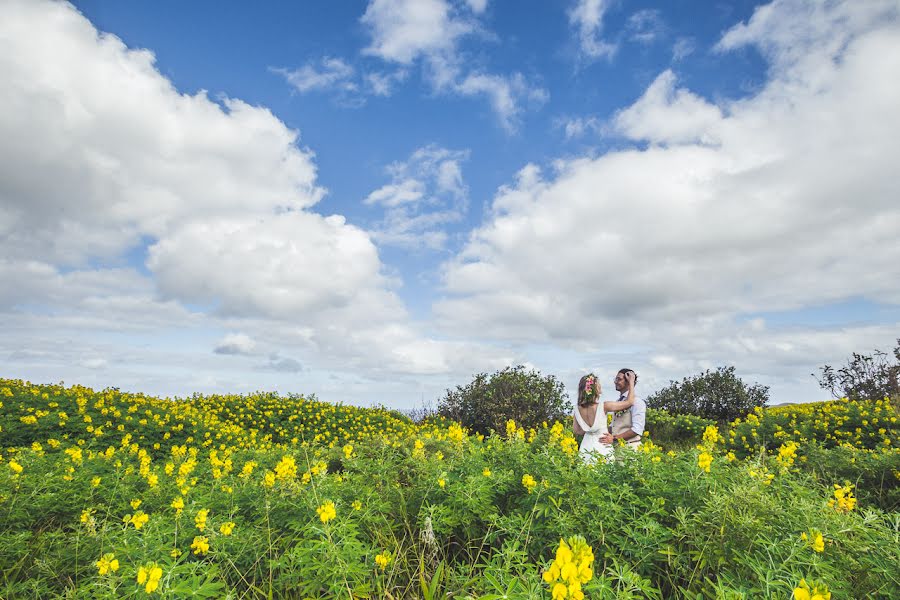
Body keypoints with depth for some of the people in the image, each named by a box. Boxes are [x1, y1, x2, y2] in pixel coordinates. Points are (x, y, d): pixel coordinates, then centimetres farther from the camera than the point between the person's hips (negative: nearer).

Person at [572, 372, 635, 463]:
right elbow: (630, 401, -9)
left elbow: (576, 431, 6)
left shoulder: (577, 408, -6)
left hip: (586, 447, 4)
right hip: (602, 446, -4)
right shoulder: (603, 407, -18)